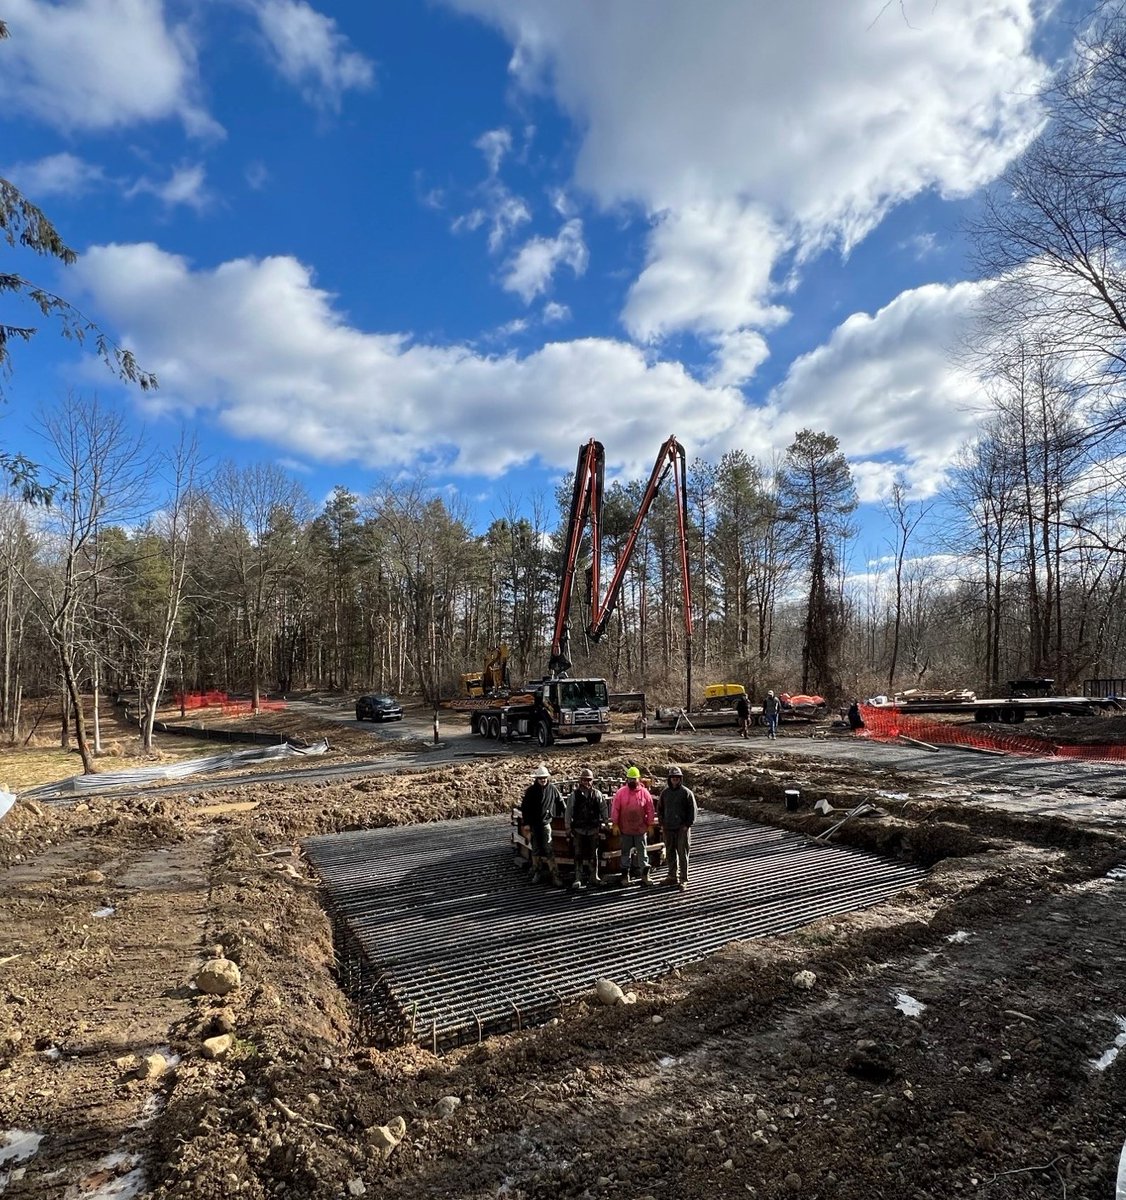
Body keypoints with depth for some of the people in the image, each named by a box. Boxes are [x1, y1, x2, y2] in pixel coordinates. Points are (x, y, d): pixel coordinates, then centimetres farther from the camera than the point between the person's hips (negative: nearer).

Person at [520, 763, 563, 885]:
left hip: (545, 823, -1)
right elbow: (524, 807, -1)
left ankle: (554, 874, -2)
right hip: (533, 824, 1)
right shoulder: (531, 790, -3)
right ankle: (536, 872, 22)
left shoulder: (552, 789, -1)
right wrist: (526, 824, -5)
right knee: (535, 850, 10)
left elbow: (560, 802, 13)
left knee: (547, 850, -6)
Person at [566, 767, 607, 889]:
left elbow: (603, 809, 7)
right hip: (578, 829, -1)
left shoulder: (597, 794, 2)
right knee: (578, 854, 0)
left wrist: (604, 822, 4)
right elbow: (569, 811, -1)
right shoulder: (574, 794, -3)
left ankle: (594, 877, 19)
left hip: (593, 829, 1)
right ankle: (578, 878, 7)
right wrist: (568, 827, -2)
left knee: (593, 854, 9)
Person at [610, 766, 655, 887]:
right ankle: (625, 876, 21)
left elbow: (650, 810, 2)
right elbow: (615, 808, -3)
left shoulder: (644, 792, -3)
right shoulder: (621, 792, -4)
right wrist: (615, 824, -6)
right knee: (625, 852, 11)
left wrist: (650, 825, 1)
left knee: (642, 851, 6)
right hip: (625, 829, 1)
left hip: (640, 829, -1)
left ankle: (645, 875, 13)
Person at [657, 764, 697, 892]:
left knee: (683, 854, -1)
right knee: (670, 854, 12)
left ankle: (683, 880, 6)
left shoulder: (687, 793, -6)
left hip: (682, 829, -4)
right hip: (668, 829, 5)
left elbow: (693, 810, -6)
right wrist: (662, 823, 8)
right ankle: (672, 877, 24)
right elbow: (660, 808, 17)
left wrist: (688, 825, -10)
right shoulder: (665, 793, 7)